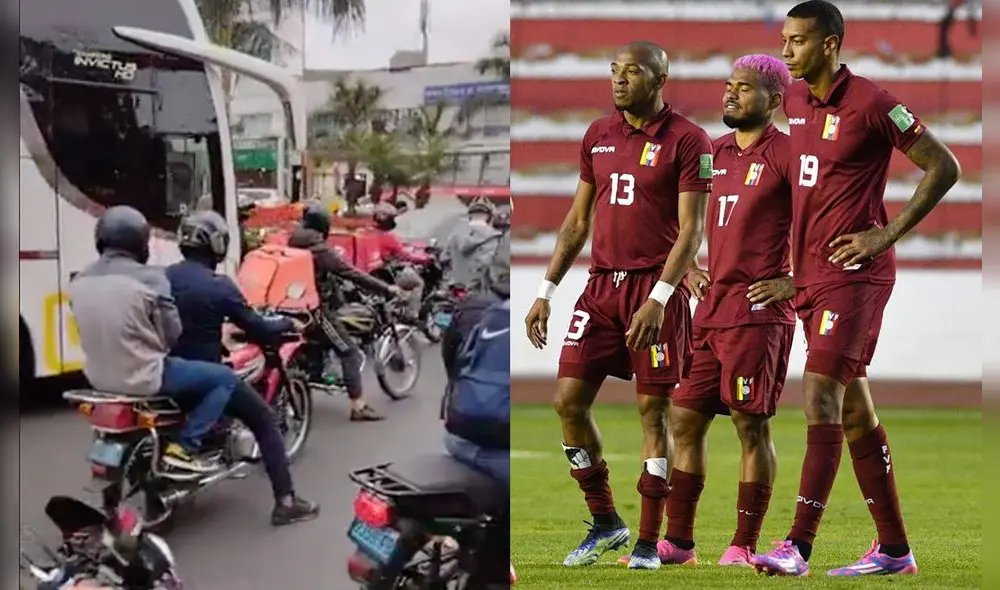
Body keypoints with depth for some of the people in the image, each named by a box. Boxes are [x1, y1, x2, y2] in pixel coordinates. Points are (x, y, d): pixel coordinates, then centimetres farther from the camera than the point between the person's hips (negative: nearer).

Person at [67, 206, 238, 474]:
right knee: (226, 378, 6)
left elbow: (91, 329, 11)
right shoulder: (148, 278, -17)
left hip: (98, 376, 8)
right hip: (143, 376, -8)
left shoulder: (80, 281, 2)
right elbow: (172, 333, -10)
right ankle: (185, 446, 0)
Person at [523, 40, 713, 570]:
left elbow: (691, 229, -10)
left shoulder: (686, 141, -6)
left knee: (653, 411, -1)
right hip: (601, 286, 6)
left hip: (656, 289, -6)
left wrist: (658, 299, -19)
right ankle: (604, 523, 14)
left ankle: (647, 542, 5)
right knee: (569, 400, -1)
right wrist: (546, 291, 13)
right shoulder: (598, 135, 12)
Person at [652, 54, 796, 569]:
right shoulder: (714, 153, 16)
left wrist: (796, 281, -13)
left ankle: (744, 547, 2)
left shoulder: (784, 153, -7)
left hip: (758, 309, -8)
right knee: (684, 420, 7)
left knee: (751, 425, -4)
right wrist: (689, 270, 17)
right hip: (709, 308, 8)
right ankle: (678, 540, 14)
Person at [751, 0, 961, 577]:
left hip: (854, 272, -8)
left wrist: (887, 236, -12)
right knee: (854, 410, 10)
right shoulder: (794, 101, 12)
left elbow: (945, 167, -9)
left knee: (821, 395, -15)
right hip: (810, 273, 8)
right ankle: (895, 549, 17)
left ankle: (799, 547, -17)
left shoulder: (870, 103, -11)